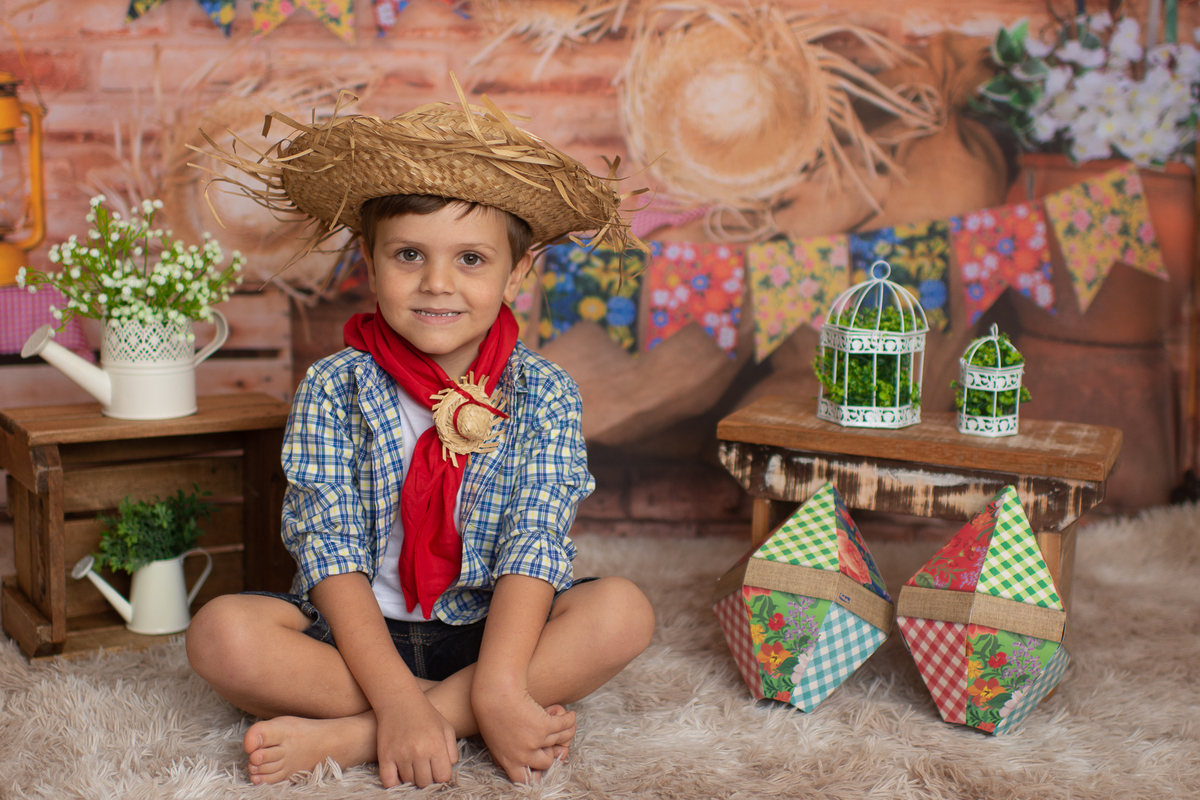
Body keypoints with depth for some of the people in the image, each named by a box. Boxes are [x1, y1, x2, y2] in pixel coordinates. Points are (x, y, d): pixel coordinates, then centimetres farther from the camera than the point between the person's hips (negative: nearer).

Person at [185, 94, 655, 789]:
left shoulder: (545, 395, -5)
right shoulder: (334, 390, -7)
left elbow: (535, 544, -14)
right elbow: (331, 550, -13)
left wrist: (499, 687, -29)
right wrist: (397, 697, -26)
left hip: (489, 630, 1)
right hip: (360, 631, 0)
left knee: (624, 610, -25)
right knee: (221, 632, -25)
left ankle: (349, 738, -26)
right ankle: (453, 722, -22)